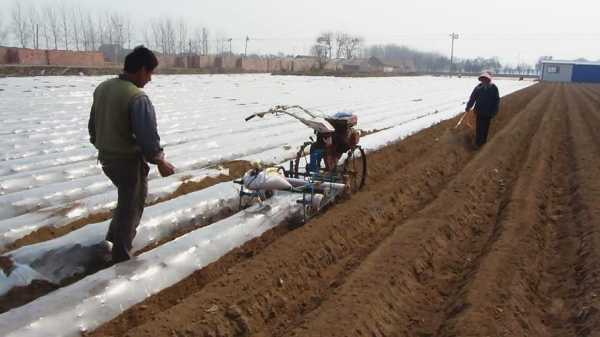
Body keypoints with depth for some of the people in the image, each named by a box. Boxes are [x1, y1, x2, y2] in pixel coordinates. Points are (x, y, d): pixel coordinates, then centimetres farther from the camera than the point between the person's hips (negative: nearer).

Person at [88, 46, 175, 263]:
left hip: (106, 158, 8)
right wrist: (160, 162, -10)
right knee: (131, 206, 9)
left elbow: (93, 125, 13)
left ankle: (115, 235, 43)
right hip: (129, 161, -8)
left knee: (128, 196, 30)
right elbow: (148, 137, -25)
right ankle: (121, 257, 19)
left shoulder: (102, 88, 2)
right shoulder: (138, 98, -25)